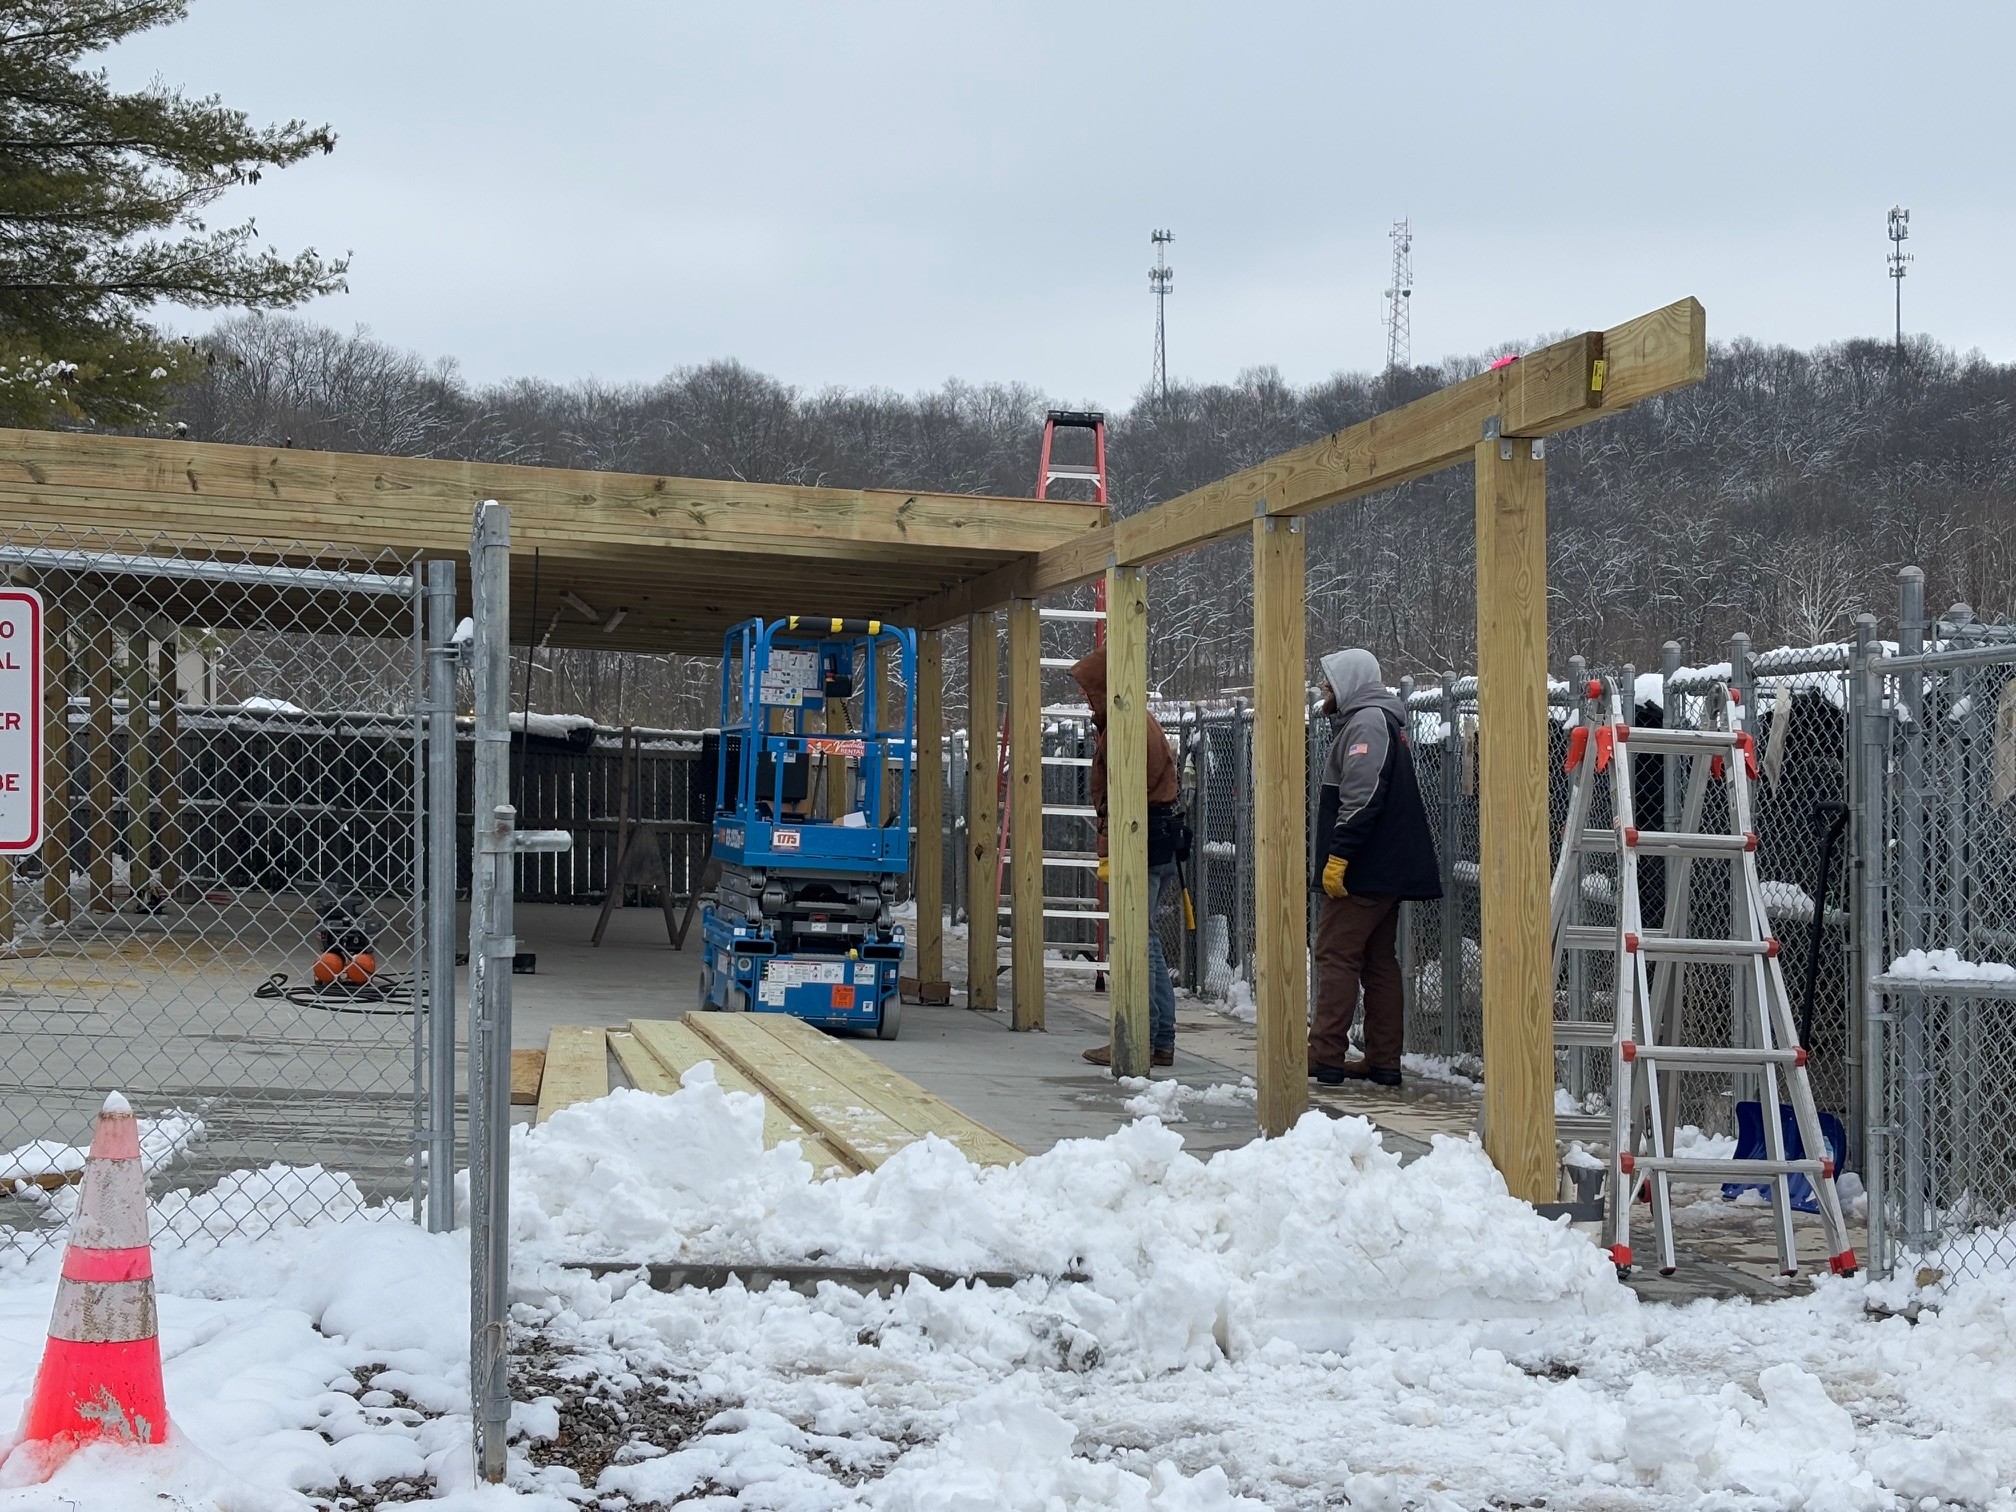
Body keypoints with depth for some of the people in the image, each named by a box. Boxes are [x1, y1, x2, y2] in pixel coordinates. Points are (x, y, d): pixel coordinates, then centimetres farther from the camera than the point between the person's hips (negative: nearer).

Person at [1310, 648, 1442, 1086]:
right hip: (1389, 872, 10)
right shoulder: (1386, 722, 22)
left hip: (1362, 870, -10)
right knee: (1378, 960, 10)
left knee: (1336, 955, -8)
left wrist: (1338, 856, -23)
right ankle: (1383, 1061, 11)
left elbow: (1362, 798, -22)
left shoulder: (1366, 723, -11)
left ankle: (1326, 1054, -9)